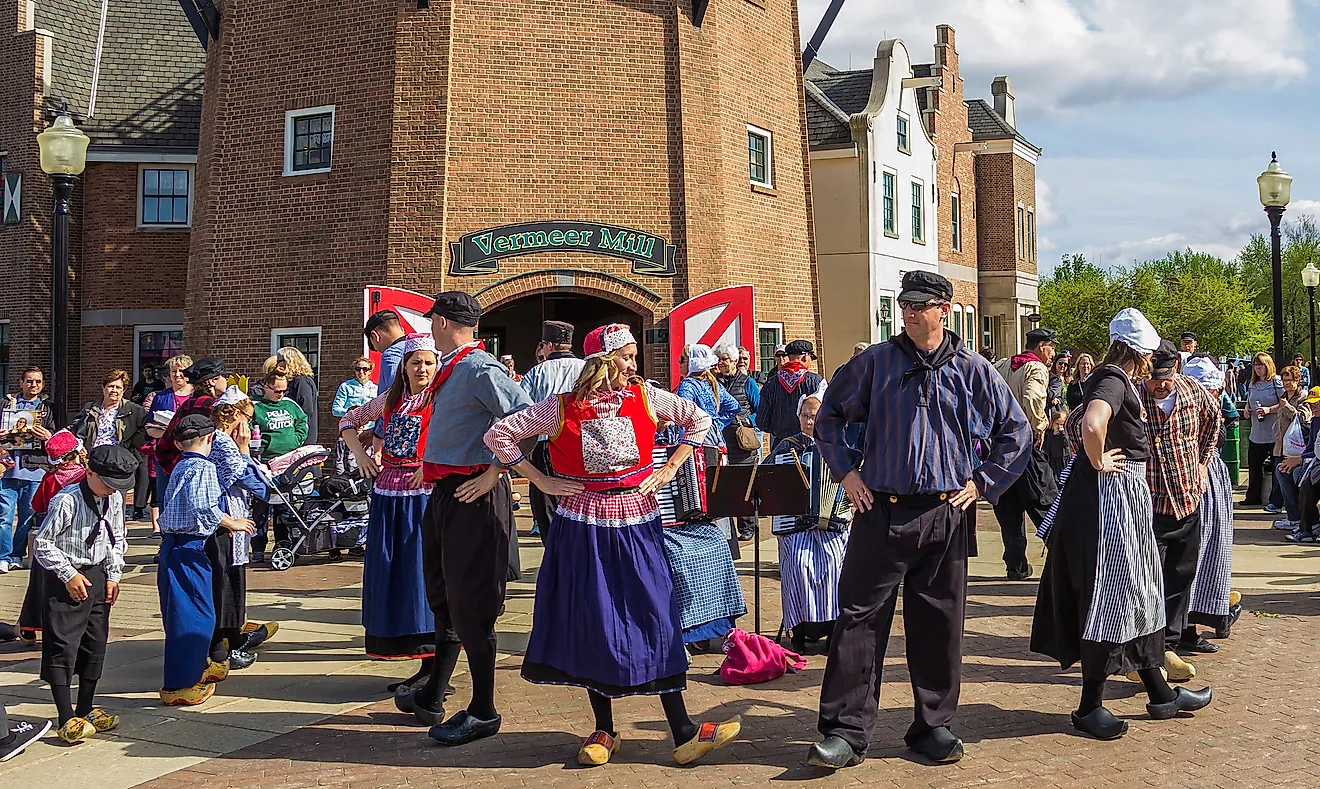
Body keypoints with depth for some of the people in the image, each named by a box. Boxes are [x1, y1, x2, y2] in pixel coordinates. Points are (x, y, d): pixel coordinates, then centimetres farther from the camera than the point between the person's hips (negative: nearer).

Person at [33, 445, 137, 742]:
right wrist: (69, 575, -15)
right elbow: (42, 544, -14)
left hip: (97, 577, 7)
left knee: (96, 644, 11)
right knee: (62, 646, -7)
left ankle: (86, 710, 24)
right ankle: (67, 720, -6)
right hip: (66, 579, -7)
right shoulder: (67, 501, -19)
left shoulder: (115, 499, 2)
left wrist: (113, 575, 7)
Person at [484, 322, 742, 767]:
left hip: (637, 521, 1)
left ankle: (683, 733, 4)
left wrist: (669, 470, 4)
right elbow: (498, 435, 0)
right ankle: (604, 731, 18)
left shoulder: (645, 397, 1)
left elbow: (699, 420, 12)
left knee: (656, 618, -1)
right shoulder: (561, 408, -3)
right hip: (584, 527, -1)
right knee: (593, 624, 4)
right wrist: (542, 482, -4)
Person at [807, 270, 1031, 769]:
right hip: (881, 512, -1)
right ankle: (846, 731, 3)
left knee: (939, 624, 8)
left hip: (946, 517, 1)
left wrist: (983, 483, 6)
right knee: (859, 618, -3)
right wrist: (846, 471, 5)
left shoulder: (973, 371, 5)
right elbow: (829, 415, 14)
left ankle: (934, 725, 22)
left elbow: (1016, 432, 14)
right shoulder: (875, 363, 3)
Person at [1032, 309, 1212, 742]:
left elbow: (1076, 422, 29)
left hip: (1126, 500, 10)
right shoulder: (1115, 380, -17)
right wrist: (1098, 462, -21)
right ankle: (1090, 706, 5)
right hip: (1111, 498, -10)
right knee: (1110, 596, -4)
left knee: (1139, 592, 16)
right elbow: (1092, 425, -37)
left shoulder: (1114, 379, 13)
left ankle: (1159, 693, 28)